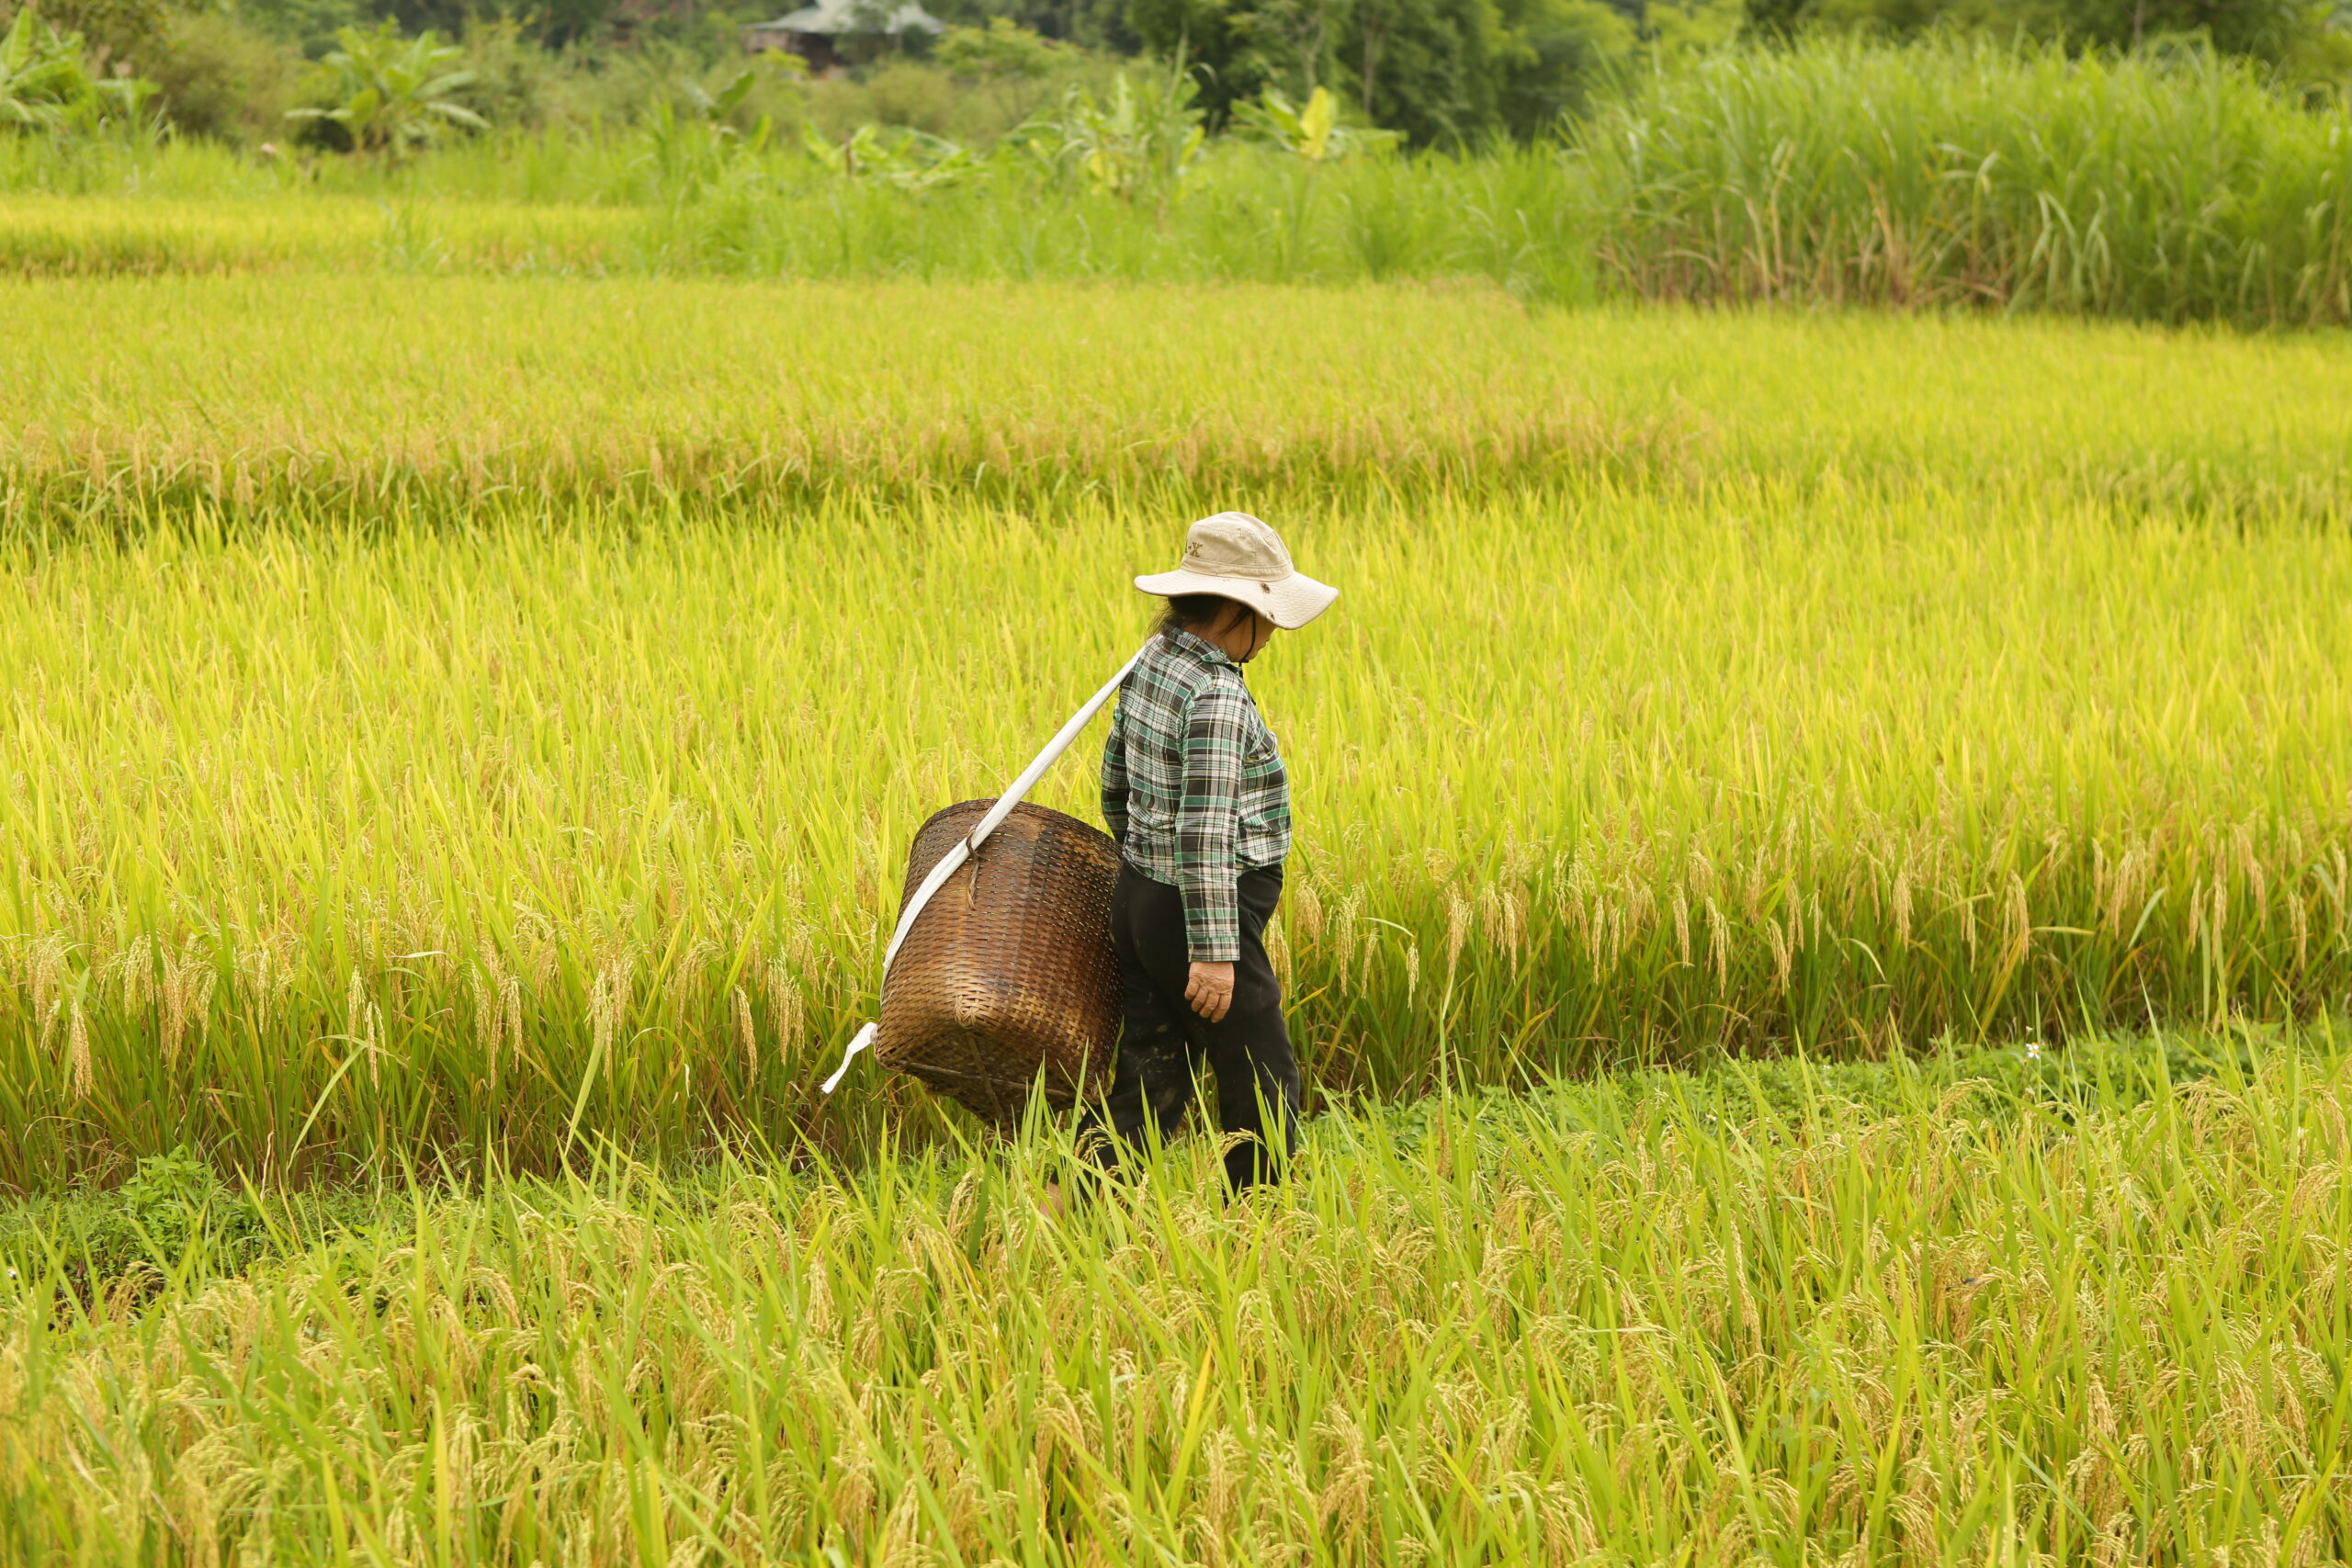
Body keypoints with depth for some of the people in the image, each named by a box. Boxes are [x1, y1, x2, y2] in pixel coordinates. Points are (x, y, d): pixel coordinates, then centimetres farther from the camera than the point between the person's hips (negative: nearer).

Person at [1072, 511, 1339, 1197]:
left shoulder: (1152, 663, 6)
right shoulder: (1215, 696, -22)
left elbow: (1116, 784, 18)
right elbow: (1204, 830, -25)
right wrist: (1213, 952, -24)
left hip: (1141, 900, 9)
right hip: (1198, 913, -9)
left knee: (1149, 1080, 11)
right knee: (1262, 1087, 6)